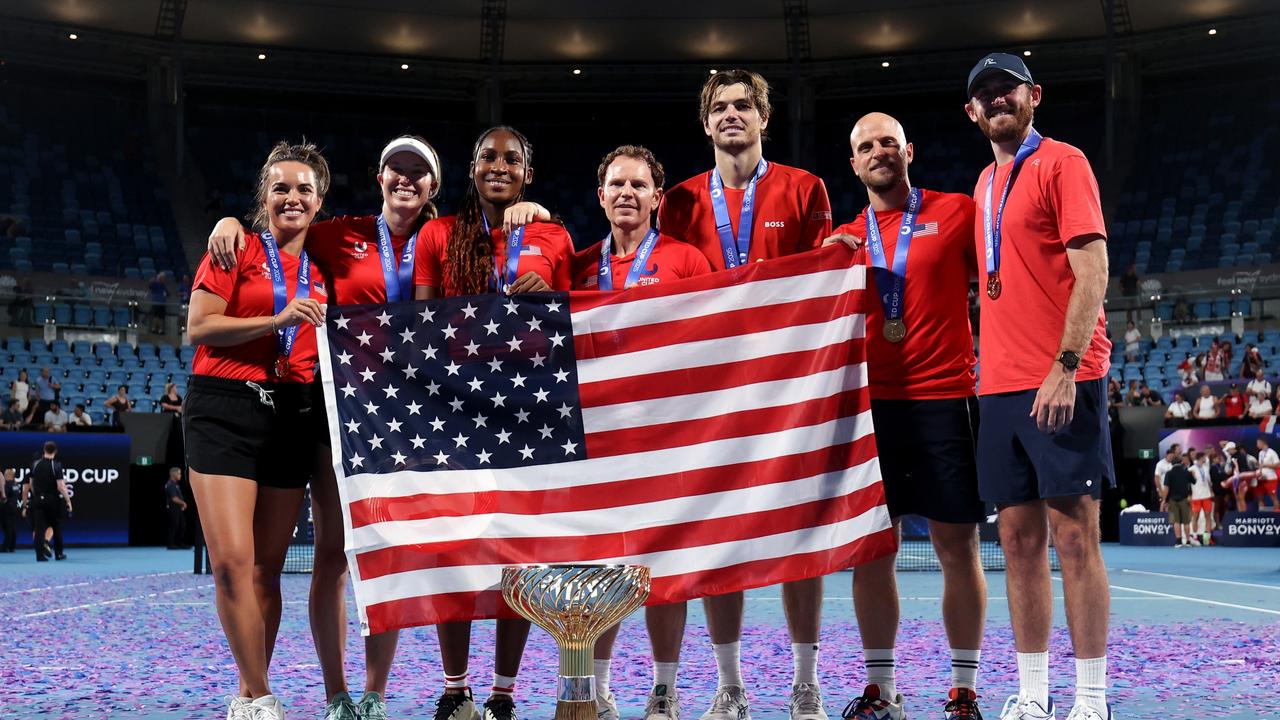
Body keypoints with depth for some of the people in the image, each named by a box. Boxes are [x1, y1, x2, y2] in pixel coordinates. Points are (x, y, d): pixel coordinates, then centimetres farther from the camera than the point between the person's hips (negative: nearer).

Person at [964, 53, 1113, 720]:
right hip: (1000, 387, 7)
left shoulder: (1062, 163, -2)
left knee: (1073, 534, -5)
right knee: (1019, 539, 7)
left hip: (1064, 383, -7)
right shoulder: (985, 184, 19)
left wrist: (1065, 365, -19)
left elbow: (1093, 272, -10)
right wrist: (990, 365, 13)